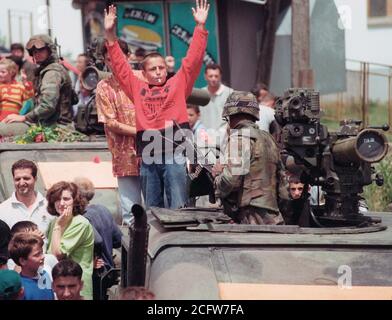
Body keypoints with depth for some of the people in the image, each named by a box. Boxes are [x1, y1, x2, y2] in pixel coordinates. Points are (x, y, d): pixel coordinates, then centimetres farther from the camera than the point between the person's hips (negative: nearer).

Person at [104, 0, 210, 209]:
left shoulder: (178, 84, 9)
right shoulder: (138, 89, 15)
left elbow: (193, 61, 4)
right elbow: (120, 67, 16)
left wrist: (200, 27, -2)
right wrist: (111, 35, 11)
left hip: (174, 153, -3)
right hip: (148, 156, 3)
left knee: (179, 209, -4)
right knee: (152, 210, 10)